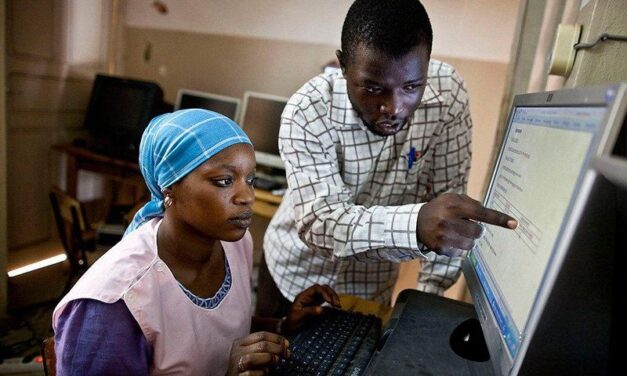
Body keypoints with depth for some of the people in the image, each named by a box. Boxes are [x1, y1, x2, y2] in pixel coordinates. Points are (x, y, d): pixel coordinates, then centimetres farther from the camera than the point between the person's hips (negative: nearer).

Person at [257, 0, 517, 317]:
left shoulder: (447, 92, -20)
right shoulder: (308, 112, -28)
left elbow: (450, 199, -15)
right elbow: (316, 221, -35)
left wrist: (429, 294, -19)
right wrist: (415, 225, -52)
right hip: (295, 272, 0)